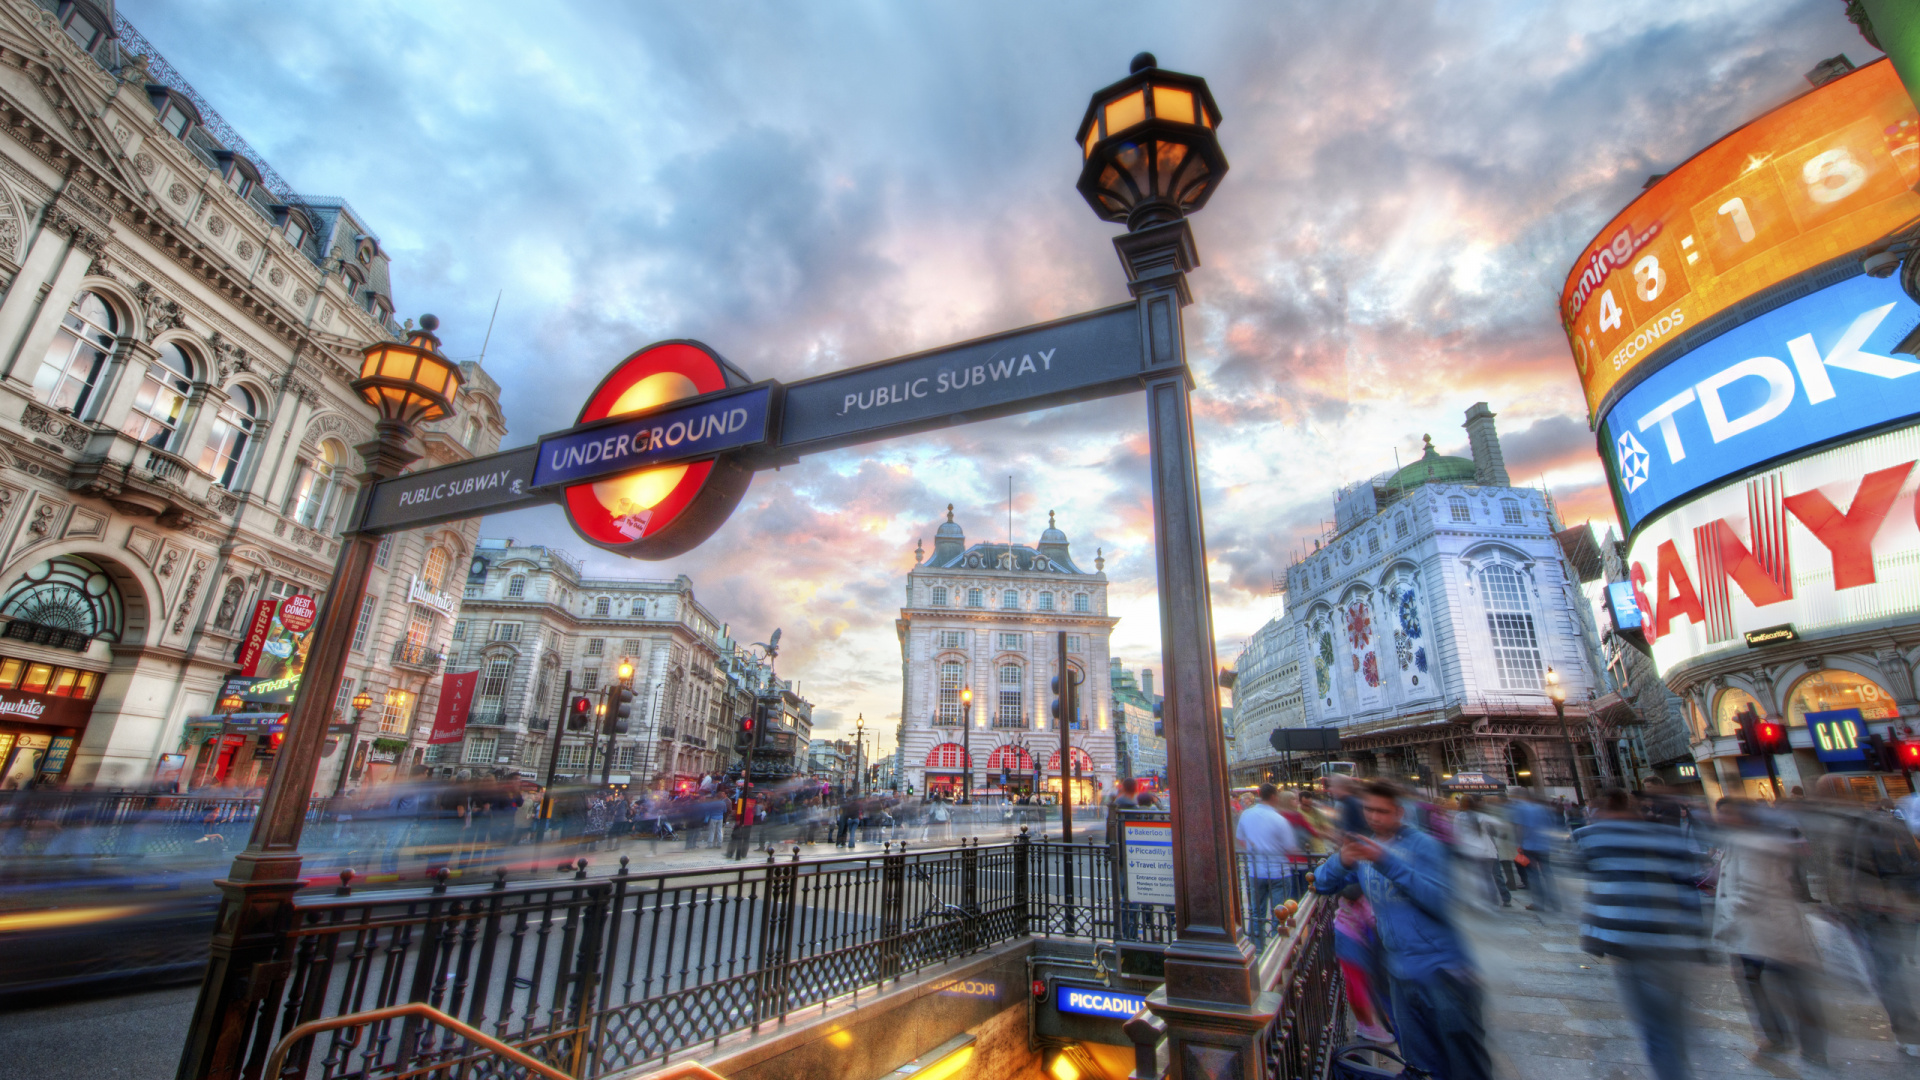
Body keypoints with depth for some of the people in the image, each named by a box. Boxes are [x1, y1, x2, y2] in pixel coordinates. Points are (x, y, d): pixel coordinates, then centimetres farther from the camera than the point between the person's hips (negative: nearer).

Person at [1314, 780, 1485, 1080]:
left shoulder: (1421, 844, -8)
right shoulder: (1364, 848, 8)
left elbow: (1440, 902, -21)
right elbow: (1322, 884, 5)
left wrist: (1388, 863, -30)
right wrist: (1341, 861, -17)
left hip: (1441, 968, -5)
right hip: (1400, 973, 5)